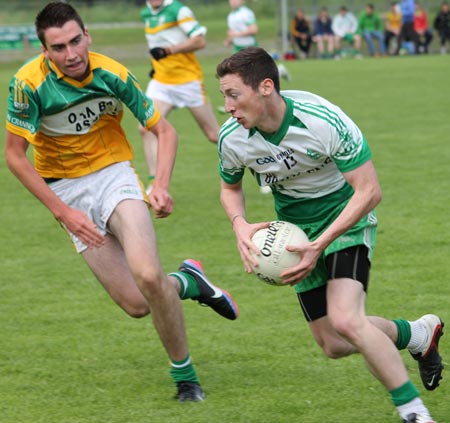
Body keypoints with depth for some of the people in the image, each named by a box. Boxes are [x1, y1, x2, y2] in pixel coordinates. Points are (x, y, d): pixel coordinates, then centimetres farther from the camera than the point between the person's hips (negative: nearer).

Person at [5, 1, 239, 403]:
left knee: (148, 276, -24)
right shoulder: (29, 83, -19)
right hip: (66, 188, 0)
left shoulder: (113, 74, -13)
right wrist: (63, 212, -14)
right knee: (136, 305, -9)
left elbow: (165, 131, -3)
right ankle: (187, 282, 26)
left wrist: (161, 185, -19)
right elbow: (15, 155, -11)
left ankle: (185, 376, -3)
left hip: (114, 173, 0)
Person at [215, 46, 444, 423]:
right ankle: (420, 333, 31)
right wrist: (240, 225, -15)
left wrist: (320, 244, -29)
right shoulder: (232, 138, -15)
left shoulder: (325, 121, -30)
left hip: (346, 219, -5)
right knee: (334, 346, 4)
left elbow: (369, 191, -23)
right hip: (296, 230, 5)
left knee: (345, 320, -27)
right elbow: (230, 187, 7)